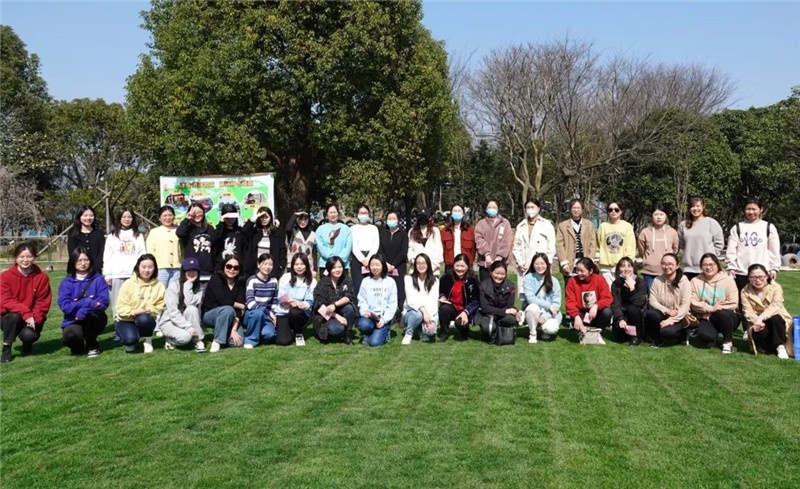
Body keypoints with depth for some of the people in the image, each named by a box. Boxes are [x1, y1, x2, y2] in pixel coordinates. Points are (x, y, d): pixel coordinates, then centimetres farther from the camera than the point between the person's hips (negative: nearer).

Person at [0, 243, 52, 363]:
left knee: (29, 335, -29)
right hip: (10, 318, 0)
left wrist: (34, 319, -23)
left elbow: (43, 303, -7)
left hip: (33, 318, 0)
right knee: (14, 316, -33)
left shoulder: (42, 277, -7)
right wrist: (25, 312, -30)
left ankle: (27, 343, 12)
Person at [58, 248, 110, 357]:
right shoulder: (66, 282, 0)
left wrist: (83, 311, -26)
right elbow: (65, 306, -12)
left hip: (94, 320, 0)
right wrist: (89, 302, -23)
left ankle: (92, 346, -8)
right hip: (73, 321, 0)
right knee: (70, 335, -33)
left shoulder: (98, 279, -2)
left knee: (88, 313, -34)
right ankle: (78, 345, 6)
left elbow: (103, 302, -12)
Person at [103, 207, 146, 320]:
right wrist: (107, 275, 0)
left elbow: (142, 255, 8)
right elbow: (107, 257, 9)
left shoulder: (138, 236, 14)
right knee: (117, 304, -1)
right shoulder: (112, 236, 13)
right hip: (117, 274, 0)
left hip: (134, 274, 0)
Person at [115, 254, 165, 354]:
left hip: (146, 319, 2)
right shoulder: (128, 284, -8)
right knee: (130, 338, -31)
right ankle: (130, 342, 8)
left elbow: (160, 307, -5)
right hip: (126, 320, -1)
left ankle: (147, 340, -5)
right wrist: (133, 311, -28)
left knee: (143, 319, -36)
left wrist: (150, 310, -25)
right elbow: (121, 307, -11)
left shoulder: (158, 286, -3)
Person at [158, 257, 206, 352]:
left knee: (192, 309, -30)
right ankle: (170, 340, 1)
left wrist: (188, 284, -23)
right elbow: (173, 312, -21)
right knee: (185, 336, -34)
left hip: (186, 320, 3)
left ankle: (198, 341, -19)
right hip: (169, 321, -3)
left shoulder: (199, 288, -5)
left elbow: (191, 304, -24)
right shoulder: (174, 286, -15)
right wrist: (188, 327, -29)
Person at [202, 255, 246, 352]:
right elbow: (222, 301, -28)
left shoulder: (240, 283, -4)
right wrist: (241, 306, -15)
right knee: (228, 310, -35)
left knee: (238, 342, -18)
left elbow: (238, 309, -13)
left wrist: (234, 329, -23)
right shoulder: (216, 278, -15)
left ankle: (227, 331, 15)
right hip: (209, 314, -4)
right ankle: (217, 341, -20)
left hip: (230, 318, 4)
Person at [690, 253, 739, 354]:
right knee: (703, 334, -33)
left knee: (722, 313, -38)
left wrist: (718, 308, -14)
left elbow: (733, 303, -13)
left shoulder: (728, 280, -6)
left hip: (727, 316, 0)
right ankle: (713, 335, 8)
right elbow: (694, 303, -7)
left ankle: (728, 341, -10)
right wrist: (710, 308, -19)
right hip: (706, 318, 0)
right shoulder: (695, 281, 1)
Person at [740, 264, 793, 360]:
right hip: (758, 323, 0)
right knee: (760, 331, -34)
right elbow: (748, 312, -16)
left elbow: (775, 306, -27)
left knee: (775, 318, -35)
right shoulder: (745, 292, -5)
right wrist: (756, 321, -38)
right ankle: (765, 347, -2)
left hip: (777, 320, 0)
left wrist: (761, 317, -44)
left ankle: (780, 346, -16)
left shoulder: (776, 287, -11)